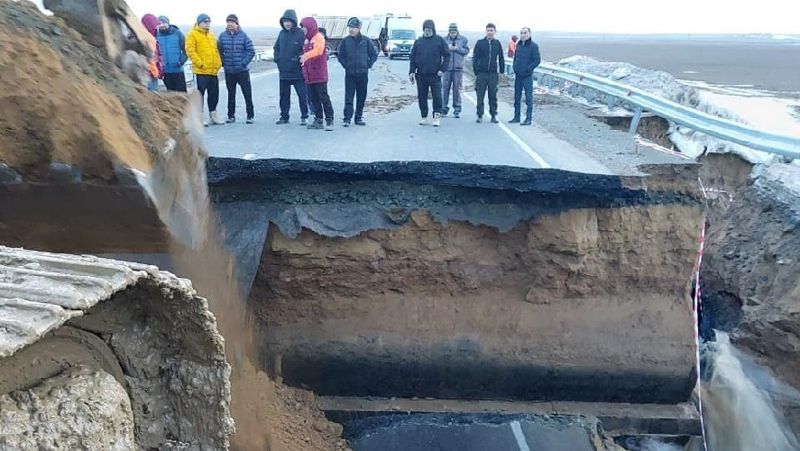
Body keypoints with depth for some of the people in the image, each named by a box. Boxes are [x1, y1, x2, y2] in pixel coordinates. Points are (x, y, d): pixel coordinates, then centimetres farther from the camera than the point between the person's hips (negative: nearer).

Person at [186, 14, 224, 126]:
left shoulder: (211, 35, 18)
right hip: (201, 70, -7)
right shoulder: (193, 34, -4)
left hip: (213, 70, 7)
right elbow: (190, 50, -11)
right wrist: (199, 63, -16)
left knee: (214, 94, 12)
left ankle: (213, 115, 24)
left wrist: (218, 62, 9)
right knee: (200, 93, -3)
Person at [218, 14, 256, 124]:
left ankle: (250, 115, 8)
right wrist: (223, 62, 2)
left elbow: (251, 51, -4)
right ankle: (231, 115, 18)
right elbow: (219, 51, 11)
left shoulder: (243, 35, -4)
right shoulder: (223, 36, 3)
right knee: (231, 94, 10)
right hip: (229, 71, 3)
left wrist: (244, 63, -10)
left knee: (247, 93, -1)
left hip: (243, 70, -3)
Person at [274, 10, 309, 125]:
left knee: (302, 95, 2)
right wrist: (278, 59, 6)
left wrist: (296, 60, -16)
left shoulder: (300, 33, -9)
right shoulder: (282, 33, 8)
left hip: (298, 72, -5)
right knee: (284, 95, 12)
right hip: (283, 72, 6)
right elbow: (276, 48, 18)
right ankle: (284, 116, 22)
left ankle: (304, 117, 12)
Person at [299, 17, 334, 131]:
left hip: (319, 75, -8)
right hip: (309, 75, 8)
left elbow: (318, 50, -27)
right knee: (314, 99, 10)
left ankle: (329, 120, -3)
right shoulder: (306, 40, 17)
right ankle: (318, 120, 17)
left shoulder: (318, 37, -8)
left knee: (324, 98, -6)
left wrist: (305, 56, -42)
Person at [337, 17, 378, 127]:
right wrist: (345, 65, 1)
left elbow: (374, 55, 7)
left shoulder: (366, 41, 1)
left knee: (362, 97, 7)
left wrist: (368, 65, 0)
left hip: (363, 74, 1)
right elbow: (340, 56, 10)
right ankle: (347, 119, -3)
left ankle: (359, 117, 18)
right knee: (348, 97, -4)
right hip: (350, 74, -1)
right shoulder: (345, 41, 1)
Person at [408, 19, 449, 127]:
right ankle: (424, 117, 16)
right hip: (421, 75, 3)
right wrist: (411, 72, 3)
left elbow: (446, 56, 2)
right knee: (421, 97, 6)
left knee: (437, 96, -6)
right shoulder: (418, 42, 10)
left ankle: (437, 116, 5)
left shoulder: (439, 40, 3)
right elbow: (412, 57, 12)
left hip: (435, 75, -3)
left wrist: (442, 69, -8)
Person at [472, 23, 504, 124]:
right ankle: (480, 115, 9)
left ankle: (494, 115, 12)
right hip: (481, 74, -1)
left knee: (493, 96, 5)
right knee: (480, 96, 1)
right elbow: (475, 58, 2)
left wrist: (501, 72, 8)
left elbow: (501, 59, 14)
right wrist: (476, 72, -4)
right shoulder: (480, 43, 1)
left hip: (493, 74, 1)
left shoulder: (497, 43, 7)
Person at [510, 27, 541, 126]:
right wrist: (515, 67, 8)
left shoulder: (533, 46, -8)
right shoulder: (518, 45, 11)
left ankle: (529, 118, 1)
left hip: (527, 76, -7)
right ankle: (516, 117, 21)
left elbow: (537, 60, -11)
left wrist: (527, 69, -14)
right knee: (517, 97, 12)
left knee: (528, 98, -2)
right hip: (518, 75, 7)